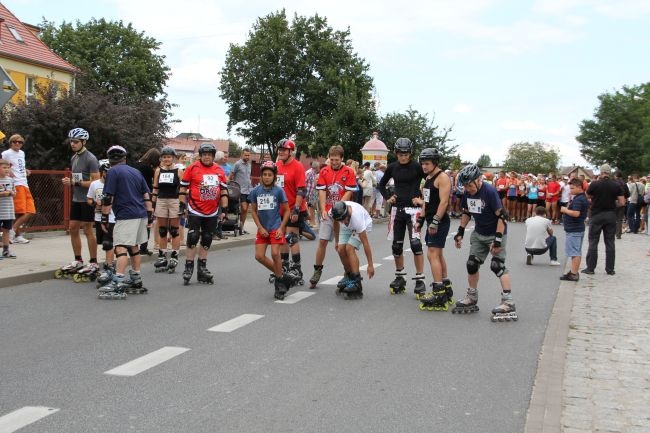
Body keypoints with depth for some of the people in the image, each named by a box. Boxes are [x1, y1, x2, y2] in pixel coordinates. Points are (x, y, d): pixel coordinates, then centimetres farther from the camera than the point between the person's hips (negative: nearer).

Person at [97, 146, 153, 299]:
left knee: (121, 248, -13)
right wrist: (150, 215, 18)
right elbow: (147, 195, 15)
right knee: (134, 247, 18)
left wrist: (104, 218, -3)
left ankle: (118, 285, -22)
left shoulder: (113, 172, -4)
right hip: (141, 215, 8)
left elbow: (108, 198, -10)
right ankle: (136, 282, 24)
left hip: (126, 216, -8)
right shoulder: (136, 172, 17)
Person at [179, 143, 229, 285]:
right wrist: (183, 205, -4)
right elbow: (183, 188, 0)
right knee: (192, 239, -7)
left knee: (206, 241, 11)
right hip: (195, 211, -4)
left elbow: (224, 190, 12)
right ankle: (188, 268, 2)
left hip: (212, 213, 4)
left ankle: (202, 268, 20)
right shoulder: (192, 168, -5)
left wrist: (224, 209, 8)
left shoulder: (219, 170, 6)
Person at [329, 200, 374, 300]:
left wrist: (370, 265, -32)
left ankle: (356, 284, -21)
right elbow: (335, 223, 0)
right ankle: (350, 278, 8)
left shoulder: (356, 216, -42)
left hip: (364, 225, -5)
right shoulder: (332, 212, -29)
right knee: (341, 249, -12)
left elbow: (365, 243, -36)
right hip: (348, 227, 5)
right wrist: (337, 240, 8)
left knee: (349, 248, -24)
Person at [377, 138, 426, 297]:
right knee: (396, 245, 9)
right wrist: (387, 198, 6)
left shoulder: (417, 167, -7)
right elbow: (381, 184, 20)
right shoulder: (392, 167, 5)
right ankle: (399, 277, 23)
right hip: (397, 209, 5)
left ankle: (420, 279, -9)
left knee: (415, 243, -15)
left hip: (413, 209, -4)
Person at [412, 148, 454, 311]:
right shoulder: (428, 178, 17)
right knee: (437, 255, 15)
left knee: (432, 255, -14)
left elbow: (443, 201, -20)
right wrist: (421, 220, 20)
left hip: (440, 222, -10)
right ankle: (446, 287, 24)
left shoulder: (442, 177, -12)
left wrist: (435, 222, -23)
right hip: (432, 221, 10)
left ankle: (438, 293, -15)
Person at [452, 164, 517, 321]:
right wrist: (460, 232, 9)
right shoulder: (467, 193, -3)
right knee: (472, 264, 9)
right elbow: (466, 213, 13)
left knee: (497, 266, -16)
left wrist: (498, 240, -26)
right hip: (479, 234, 7)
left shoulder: (490, 192, -24)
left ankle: (508, 303, -14)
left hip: (495, 233, -7)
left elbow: (502, 216, -24)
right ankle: (472, 299, 24)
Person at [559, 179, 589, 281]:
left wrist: (565, 210, -15)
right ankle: (574, 272, 21)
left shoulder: (578, 199, -18)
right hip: (579, 228, 11)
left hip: (573, 230, -11)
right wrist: (567, 209, 13)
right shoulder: (584, 198, 15)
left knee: (574, 252, -9)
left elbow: (576, 213, -29)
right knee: (577, 252, 14)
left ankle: (573, 274, -8)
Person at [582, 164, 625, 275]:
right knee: (610, 243, 8)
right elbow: (622, 203, -4)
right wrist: (612, 202, 13)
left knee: (593, 242, 4)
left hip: (597, 215, -2)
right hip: (611, 215, 2)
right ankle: (610, 269, 10)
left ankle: (590, 268, 5)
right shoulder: (616, 185, -3)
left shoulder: (595, 184, -10)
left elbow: (587, 196, 3)